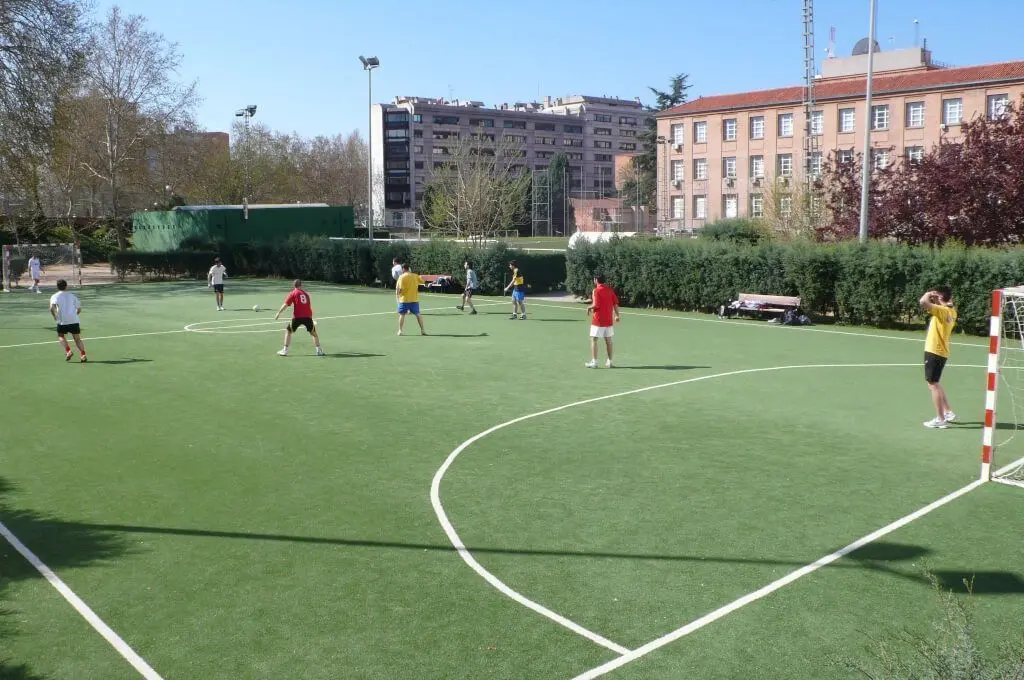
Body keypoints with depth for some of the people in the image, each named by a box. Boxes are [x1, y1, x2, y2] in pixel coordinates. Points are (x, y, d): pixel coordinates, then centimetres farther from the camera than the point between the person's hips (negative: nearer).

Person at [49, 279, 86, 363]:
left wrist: (54, 316, 3)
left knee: (61, 336, 20)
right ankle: (82, 354, -8)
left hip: (62, 321, -2)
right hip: (74, 320, 2)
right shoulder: (72, 295, 16)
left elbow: (52, 308, -12)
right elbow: (79, 309, 17)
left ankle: (68, 351, 2)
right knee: (77, 338, 7)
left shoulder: (55, 296, 6)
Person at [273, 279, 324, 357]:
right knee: (314, 333, 18)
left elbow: (285, 304, -4)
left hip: (297, 317, -3)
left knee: (288, 331, 12)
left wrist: (278, 313, -2)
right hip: (307, 316, 3)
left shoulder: (293, 293, 5)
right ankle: (319, 350, 14)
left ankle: (285, 350, 5)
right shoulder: (306, 294, 17)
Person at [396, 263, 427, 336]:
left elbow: (400, 288, -16)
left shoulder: (402, 277, -10)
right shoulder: (415, 276, 2)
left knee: (402, 315, 6)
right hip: (415, 299, 3)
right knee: (417, 314, 11)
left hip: (404, 299, -3)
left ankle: (400, 330, 4)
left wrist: (397, 293, 2)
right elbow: (422, 281, 14)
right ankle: (422, 330, 10)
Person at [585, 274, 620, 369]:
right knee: (608, 340, 12)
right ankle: (609, 361, 17)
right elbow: (616, 303, 5)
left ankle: (594, 362, -2)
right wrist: (617, 315, 14)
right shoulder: (610, 290, 6)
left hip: (598, 320, -6)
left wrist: (589, 307, 0)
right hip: (609, 320, 6)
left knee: (593, 340, 1)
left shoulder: (596, 290, -11)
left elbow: (596, 305, -19)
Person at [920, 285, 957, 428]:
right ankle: (948, 412, 27)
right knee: (935, 384, 22)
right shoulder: (951, 311, 7)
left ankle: (940, 419, 0)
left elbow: (923, 302, -33)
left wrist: (929, 294, -13)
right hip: (941, 352, 9)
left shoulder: (942, 310, -19)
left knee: (933, 385, -3)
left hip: (934, 352, -9)